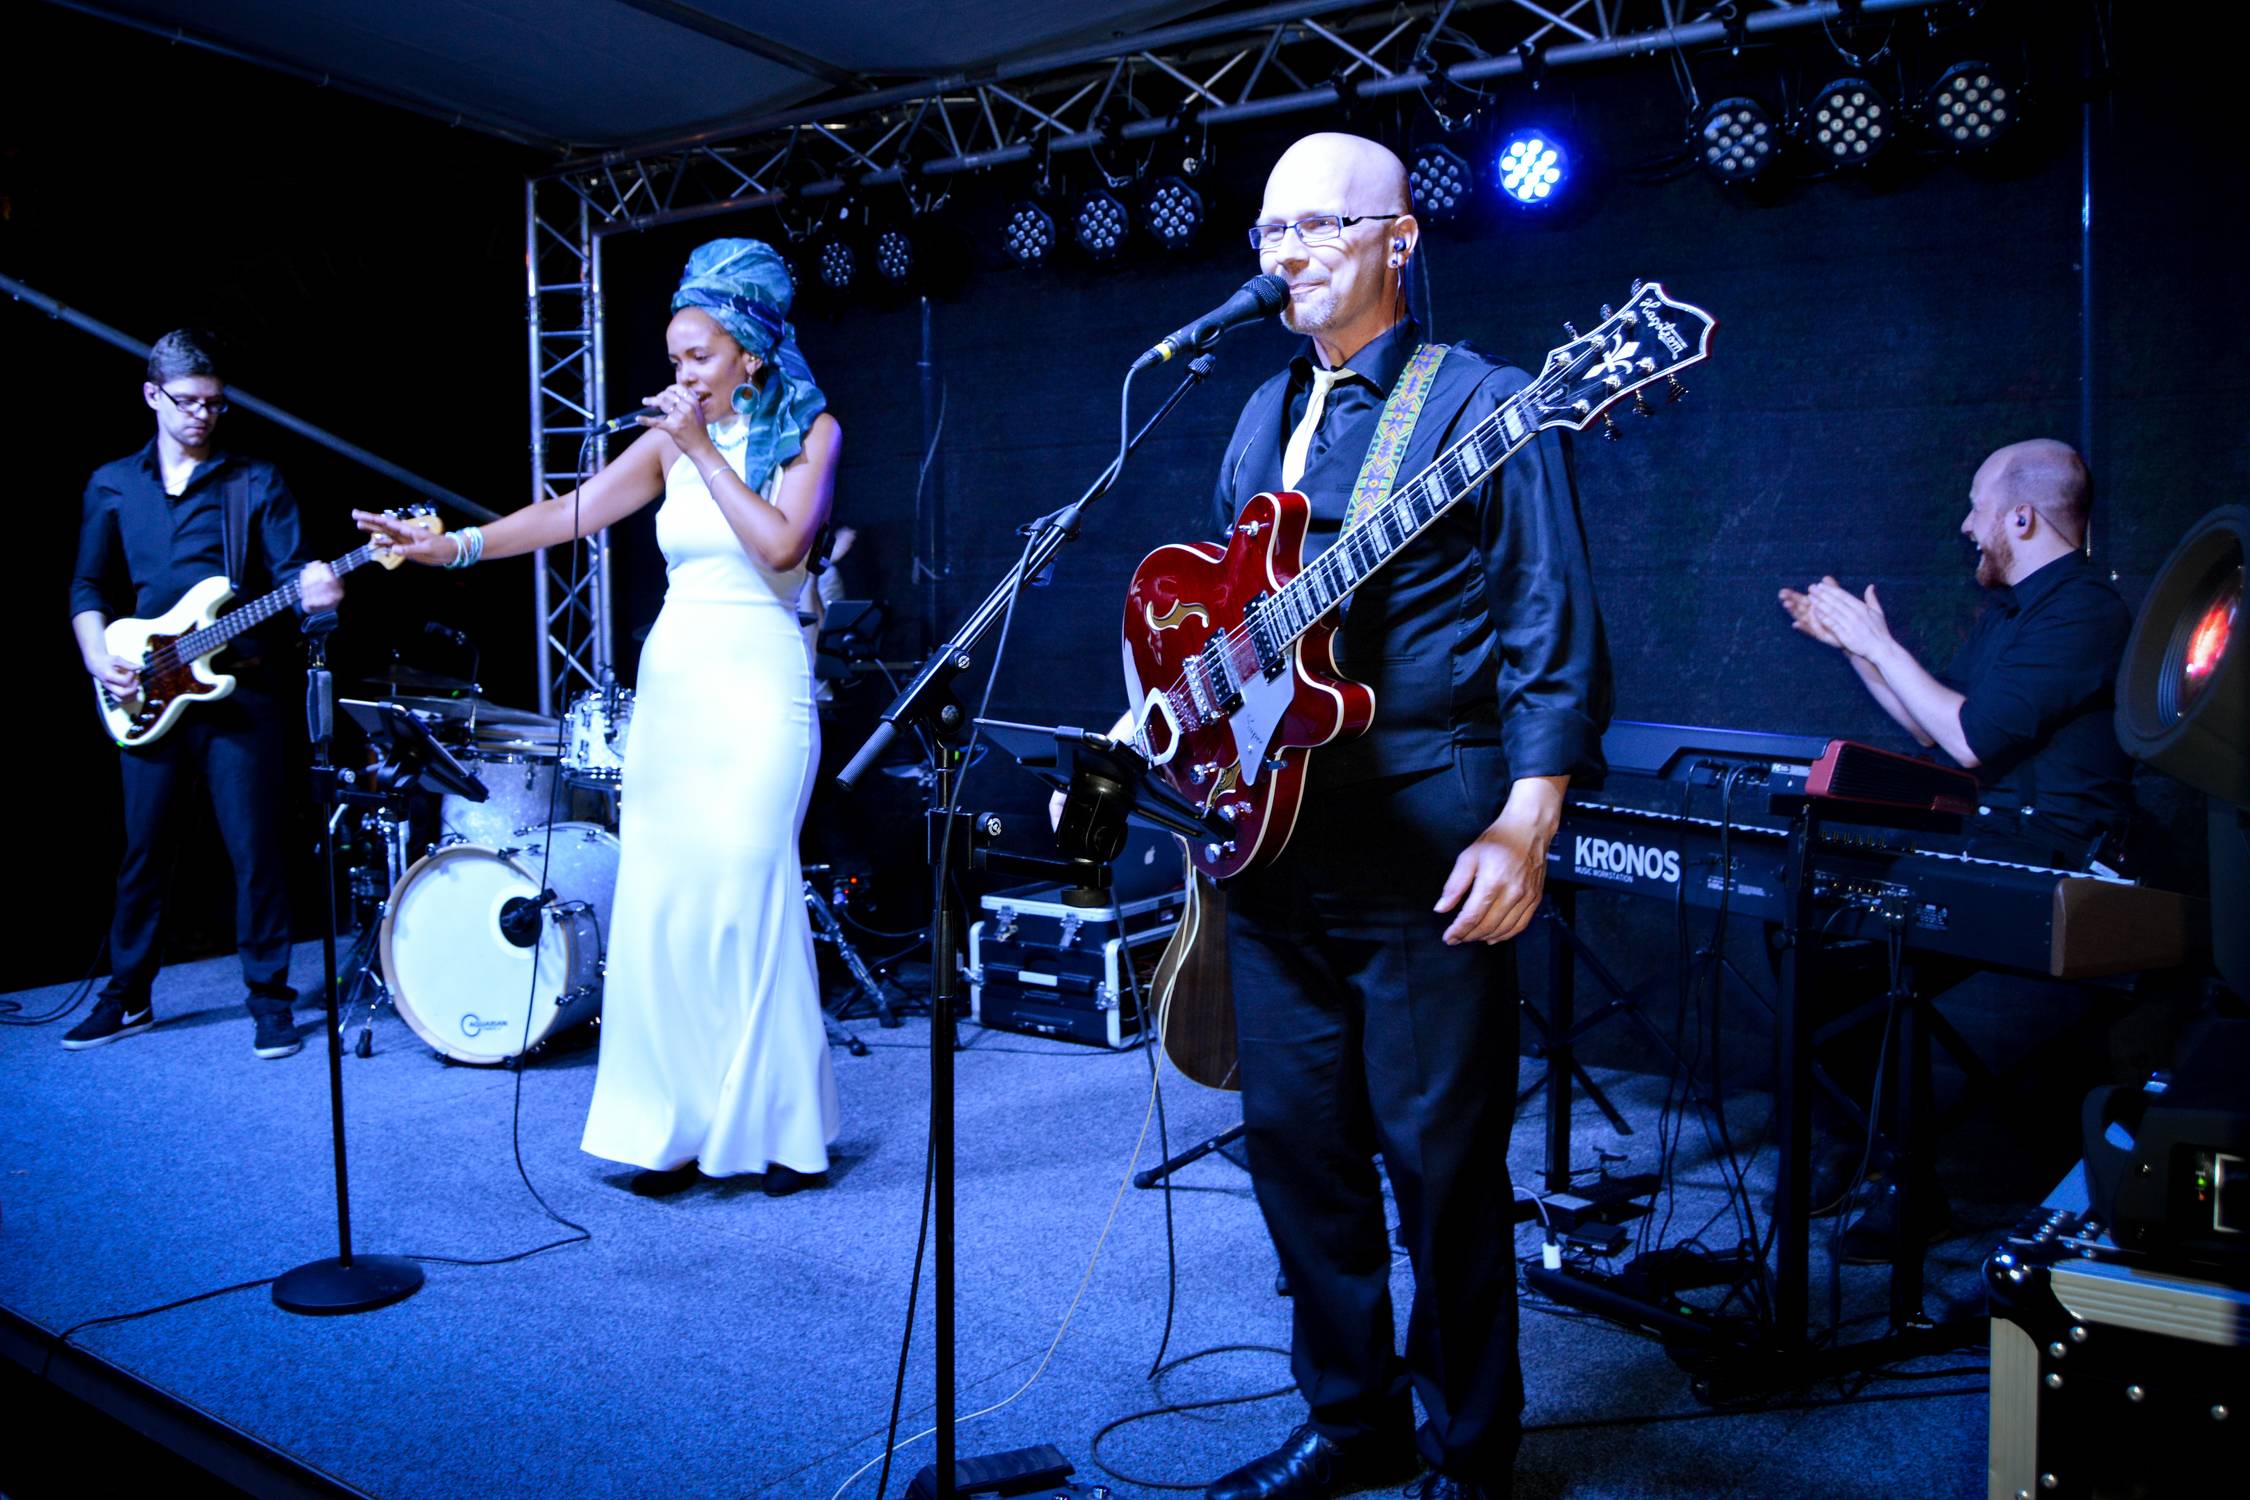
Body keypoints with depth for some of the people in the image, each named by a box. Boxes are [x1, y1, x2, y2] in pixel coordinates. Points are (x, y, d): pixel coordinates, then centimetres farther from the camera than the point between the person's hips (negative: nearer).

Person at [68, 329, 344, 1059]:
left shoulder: (256, 483, 4)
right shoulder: (112, 485, 12)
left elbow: (290, 572, -4)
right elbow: (87, 586, 15)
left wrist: (313, 589, -27)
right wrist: (99, 656, -1)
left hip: (239, 690, -3)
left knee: (255, 850, -2)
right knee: (143, 851, 11)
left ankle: (270, 1000, 8)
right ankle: (127, 997, 25)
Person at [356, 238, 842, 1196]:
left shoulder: (809, 432, 1)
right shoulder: (670, 438, 11)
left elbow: (780, 545, -15)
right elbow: (575, 512, 1)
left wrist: (702, 450, -12)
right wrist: (455, 545, -11)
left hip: (757, 690, -4)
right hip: (672, 685, 5)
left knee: (744, 893, -9)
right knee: (658, 899, 0)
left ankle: (778, 1125, 5)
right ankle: (679, 1124, 9)